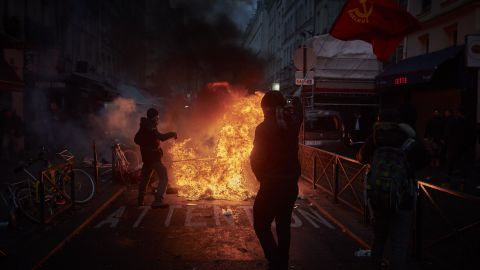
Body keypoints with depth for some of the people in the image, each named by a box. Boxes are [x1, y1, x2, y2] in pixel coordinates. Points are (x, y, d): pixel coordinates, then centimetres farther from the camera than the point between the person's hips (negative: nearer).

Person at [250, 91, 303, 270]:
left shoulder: (264, 128, -15)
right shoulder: (292, 123, -1)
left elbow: (256, 159, -8)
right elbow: (298, 108, 23)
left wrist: (262, 178, 6)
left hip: (272, 185, -6)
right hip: (291, 183, 6)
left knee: (261, 225, 7)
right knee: (284, 226, 17)